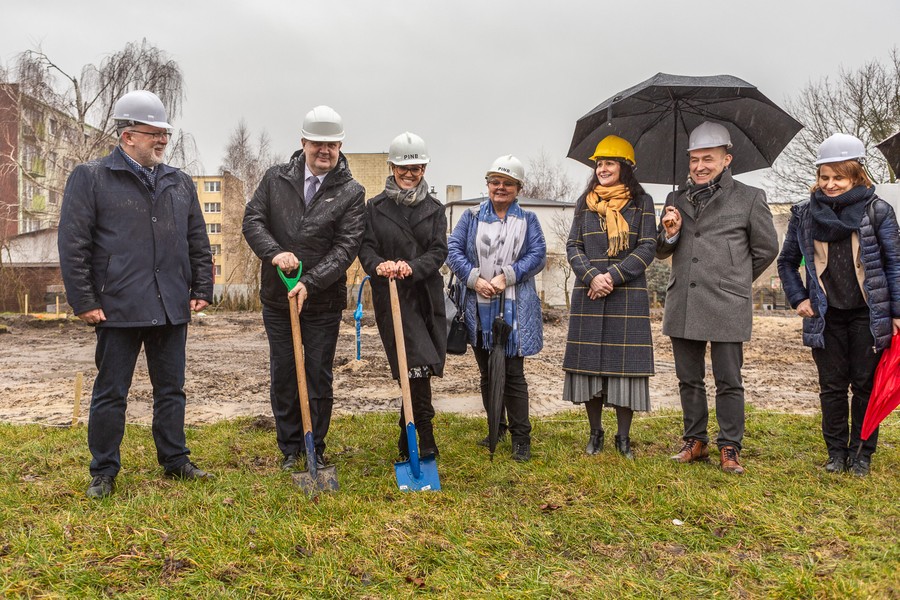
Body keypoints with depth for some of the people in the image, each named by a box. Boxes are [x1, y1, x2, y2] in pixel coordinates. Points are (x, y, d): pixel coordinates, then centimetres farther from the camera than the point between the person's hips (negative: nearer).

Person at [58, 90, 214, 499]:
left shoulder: (180, 183, 12)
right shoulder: (90, 178, -2)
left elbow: (199, 243, 16)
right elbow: (73, 245, -5)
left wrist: (202, 289, 10)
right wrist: (83, 301, -9)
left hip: (172, 308, 4)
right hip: (118, 309, -4)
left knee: (171, 389, 13)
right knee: (110, 393, 6)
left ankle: (175, 460, 27)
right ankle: (103, 472, 19)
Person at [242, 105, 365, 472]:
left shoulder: (351, 192, -5)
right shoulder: (276, 179, 3)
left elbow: (346, 247, -12)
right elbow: (253, 220, 0)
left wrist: (310, 283, -21)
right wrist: (275, 253, -19)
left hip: (323, 303, -2)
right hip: (276, 299, 2)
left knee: (320, 379, 8)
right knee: (283, 377, 11)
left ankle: (316, 449, 24)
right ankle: (290, 449, 26)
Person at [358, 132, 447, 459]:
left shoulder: (434, 209, 9)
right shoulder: (375, 207, 5)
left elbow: (439, 251, 0)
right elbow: (365, 247, -1)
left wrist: (412, 267, -20)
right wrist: (378, 265, -24)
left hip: (426, 294, 3)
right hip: (391, 295, -3)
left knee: (415, 368, 7)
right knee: (417, 362, -15)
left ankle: (406, 439, 22)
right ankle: (425, 437, -7)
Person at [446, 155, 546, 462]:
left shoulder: (528, 220, 9)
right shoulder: (472, 217, 10)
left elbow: (538, 255, -3)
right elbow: (453, 250, 0)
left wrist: (506, 276, -15)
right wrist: (475, 279, -14)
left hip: (514, 309, -2)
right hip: (479, 309, 2)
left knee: (513, 374, -4)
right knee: (487, 374, 12)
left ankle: (521, 439, 3)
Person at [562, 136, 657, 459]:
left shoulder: (642, 201, 5)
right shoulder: (585, 202, 12)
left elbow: (648, 248, -2)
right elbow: (573, 246, 7)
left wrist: (613, 277, -13)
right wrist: (592, 276, -11)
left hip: (628, 294, -2)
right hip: (588, 295, 2)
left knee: (625, 361, -3)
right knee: (590, 359, 3)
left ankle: (623, 436, 9)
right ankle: (595, 433, 17)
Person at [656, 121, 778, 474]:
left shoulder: (750, 198, 2)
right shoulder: (676, 200, 13)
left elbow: (766, 248, 10)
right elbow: (662, 252, 18)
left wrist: (736, 281, 11)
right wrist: (670, 233, -3)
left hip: (726, 308, -4)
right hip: (683, 306, 4)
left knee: (728, 382, 1)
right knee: (689, 379, 12)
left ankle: (729, 448, 13)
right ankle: (695, 441, 24)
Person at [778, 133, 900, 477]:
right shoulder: (805, 214, 2)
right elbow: (787, 262, 13)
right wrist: (798, 299, 2)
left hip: (867, 315, -2)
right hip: (825, 316, 2)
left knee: (865, 385, 6)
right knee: (832, 386, 9)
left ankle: (862, 453, 20)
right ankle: (836, 452, 21)